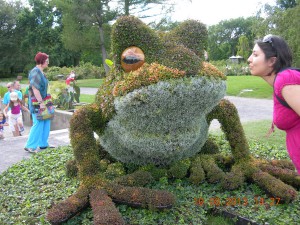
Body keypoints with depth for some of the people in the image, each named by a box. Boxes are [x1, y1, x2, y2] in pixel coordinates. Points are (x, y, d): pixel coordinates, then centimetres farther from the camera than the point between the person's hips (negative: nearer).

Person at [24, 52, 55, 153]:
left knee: (46, 122, 13)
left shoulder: (41, 72, 13)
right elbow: (35, 89, -23)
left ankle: (43, 144, 23)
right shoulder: (35, 72, -17)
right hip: (36, 101, -10)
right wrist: (41, 102, -24)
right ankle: (30, 146, 3)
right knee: (38, 123, -6)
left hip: (42, 100, 10)